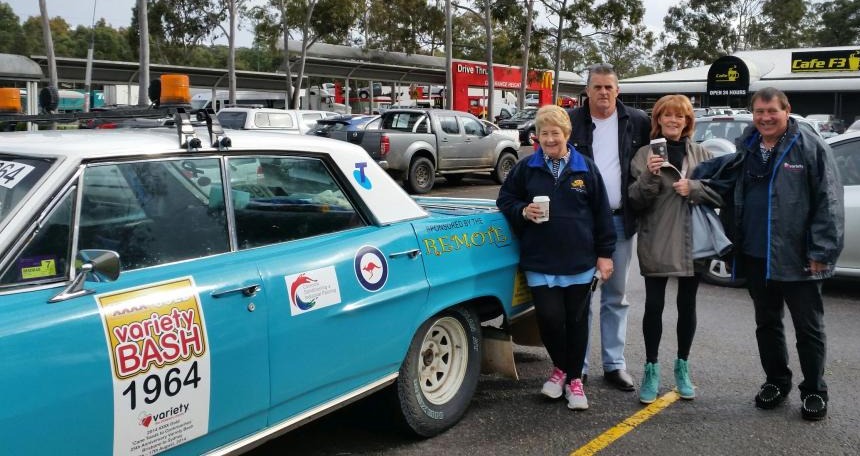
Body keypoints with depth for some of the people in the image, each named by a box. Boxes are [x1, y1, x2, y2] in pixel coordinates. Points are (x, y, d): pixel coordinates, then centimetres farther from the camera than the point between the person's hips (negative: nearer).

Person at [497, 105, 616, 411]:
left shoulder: (586, 168, 3)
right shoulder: (526, 168, 3)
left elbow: (601, 213, 6)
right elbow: (505, 199, 12)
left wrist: (604, 253, 5)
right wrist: (522, 211, -9)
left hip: (580, 261, 1)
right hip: (540, 262, 0)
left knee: (576, 320, 7)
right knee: (549, 317, -7)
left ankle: (574, 378, 24)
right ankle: (560, 367, 21)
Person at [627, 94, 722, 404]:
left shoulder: (702, 154, 7)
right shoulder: (645, 154, 1)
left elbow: (720, 195, 4)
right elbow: (635, 202, -5)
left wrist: (694, 188, -13)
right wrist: (649, 176, -21)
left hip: (692, 242, 2)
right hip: (656, 244, -2)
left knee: (687, 305, 11)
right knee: (654, 306, 1)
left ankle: (682, 367, 26)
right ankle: (651, 369, 13)